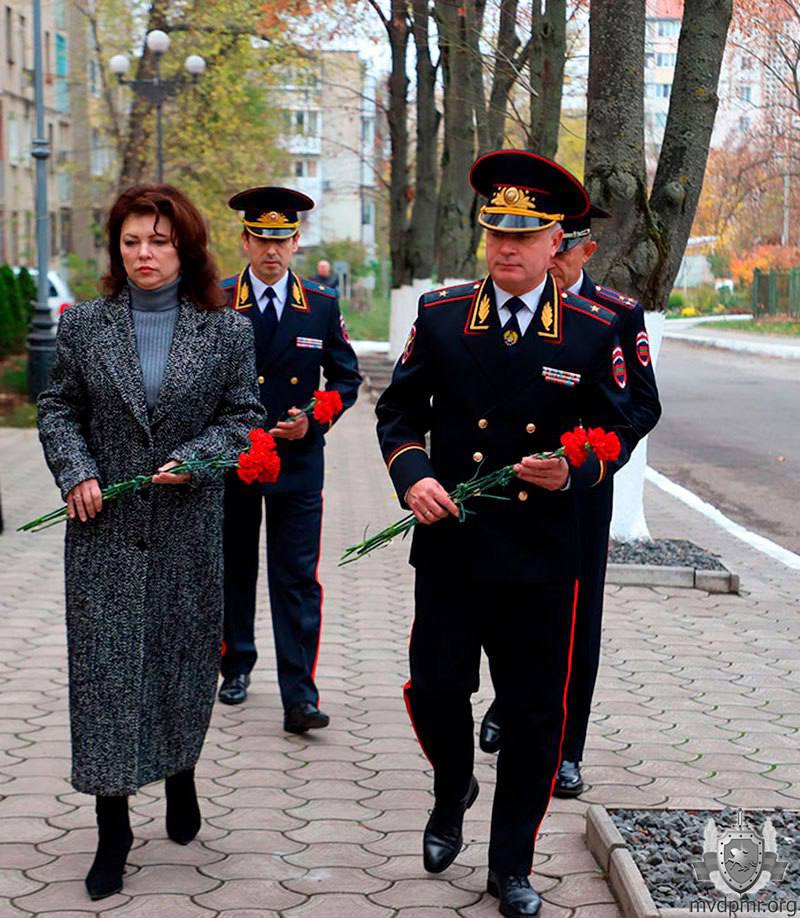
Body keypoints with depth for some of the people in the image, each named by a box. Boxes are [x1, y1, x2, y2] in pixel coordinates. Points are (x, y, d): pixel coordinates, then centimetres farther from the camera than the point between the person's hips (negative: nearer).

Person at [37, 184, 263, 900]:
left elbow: (243, 416, 2)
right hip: (104, 527, 0)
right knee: (104, 666, -1)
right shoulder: (85, 324, 3)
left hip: (188, 529, 0)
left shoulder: (226, 330, 0)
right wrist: (75, 472, -8)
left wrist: (191, 460, -13)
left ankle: (181, 777, 38)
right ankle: (113, 828, 7)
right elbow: (59, 408, 7)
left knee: (185, 655, 11)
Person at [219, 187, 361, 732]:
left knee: (297, 580, -5)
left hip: (298, 462, 0)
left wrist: (313, 421, -10)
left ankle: (299, 697, -6)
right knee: (234, 570, 14)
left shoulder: (323, 307, 3)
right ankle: (237, 666, 34)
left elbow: (346, 378, 7)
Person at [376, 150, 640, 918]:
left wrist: (574, 473, -17)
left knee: (533, 717, 7)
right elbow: (397, 412, 7)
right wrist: (411, 474, -12)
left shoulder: (592, 332, -2)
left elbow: (618, 434, 3)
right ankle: (452, 795, 37)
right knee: (436, 690, 3)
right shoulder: (440, 317, 1)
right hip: (450, 545, 1)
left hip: (541, 558, 0)